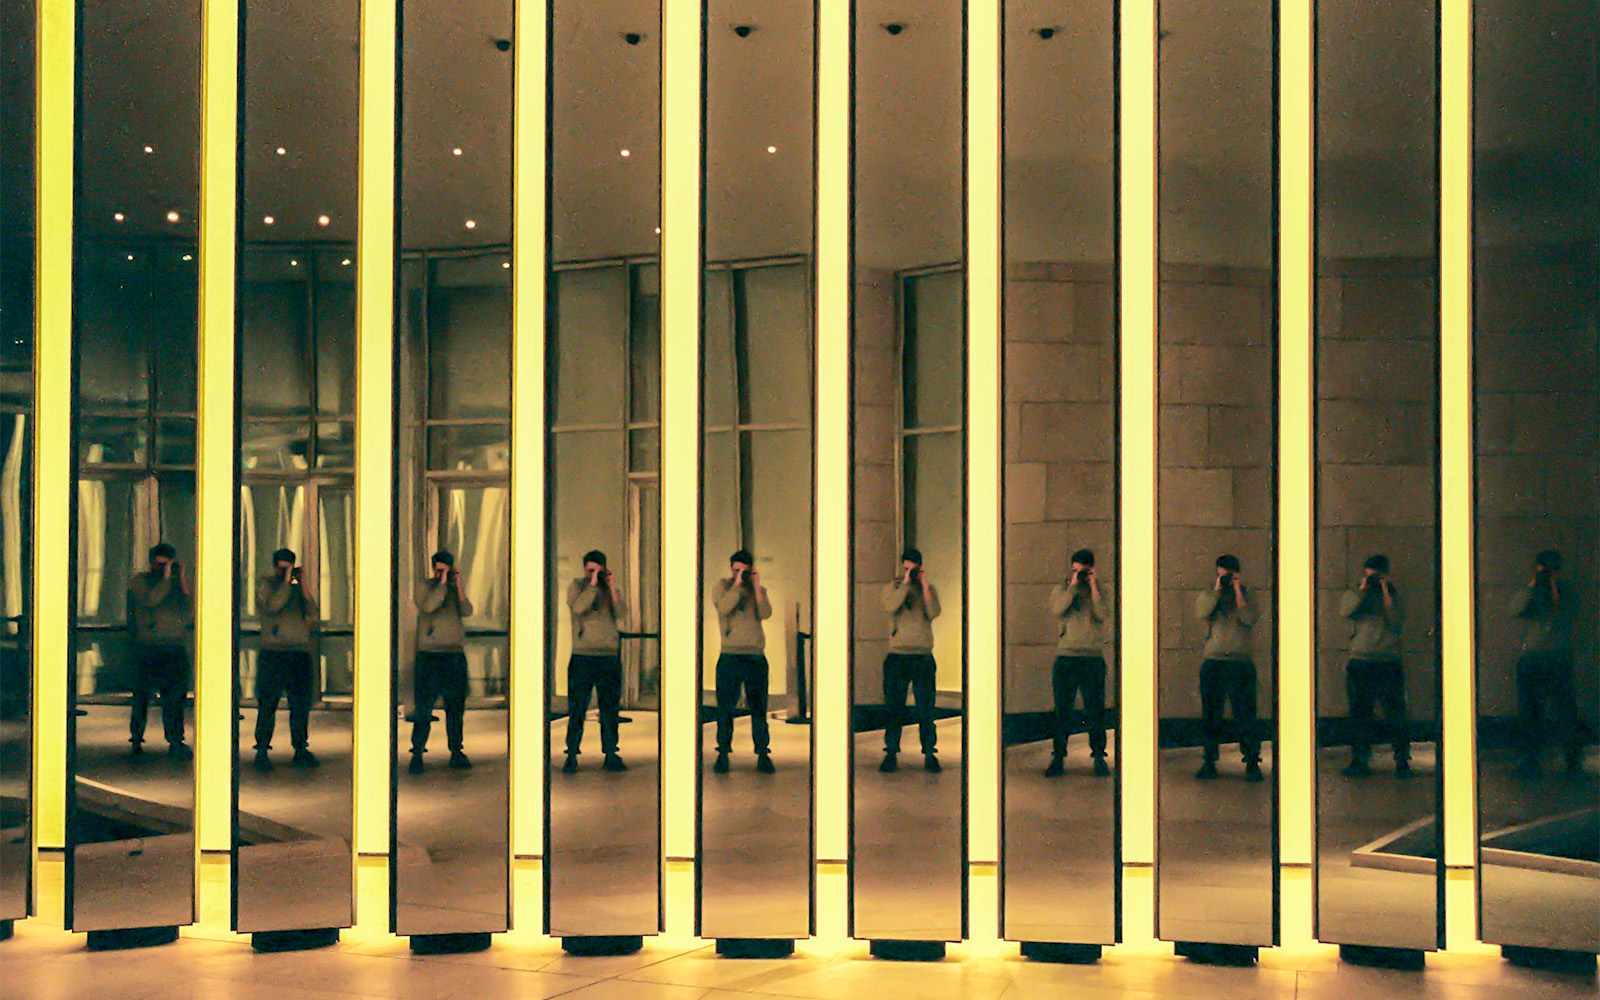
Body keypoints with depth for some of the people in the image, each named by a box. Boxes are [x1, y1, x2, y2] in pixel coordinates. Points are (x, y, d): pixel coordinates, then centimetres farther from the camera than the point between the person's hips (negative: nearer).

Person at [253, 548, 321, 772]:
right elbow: (272, 606, -15)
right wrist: (286, 581, -10)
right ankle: (261, 751, 2)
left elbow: (312, 614, 3)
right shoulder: (265, 585, 5)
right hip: (273, 655, -4)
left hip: (300, 655, 4)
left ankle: (301, 749, 14)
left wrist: (303, 584, -1)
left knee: (301, 704, 5)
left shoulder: (298, 589, 16)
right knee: (267, 705, -4)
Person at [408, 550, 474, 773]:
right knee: (423, 708, -5)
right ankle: (417, 753, 0)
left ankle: (457, 753, 12)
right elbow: (428, 606, -16)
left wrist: (458, 585, -7)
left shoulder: (456, 589, 14)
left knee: (456, 707, 5)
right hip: (429, 656, -4)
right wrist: (442, 582, -15)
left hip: (455, 656, 4)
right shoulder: (424, 587, 3)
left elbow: (467, 612, -1)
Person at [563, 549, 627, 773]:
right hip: (582, 657, -3)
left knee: (610, 708, 5)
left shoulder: (611, 588, 12)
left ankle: (610, 755, 11)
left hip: (609, 657, 3)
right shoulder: (576, 586, 4)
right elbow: (578, 608, -16)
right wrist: (593, 584, -16)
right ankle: (572, 756, 2)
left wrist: (612, 587, -11)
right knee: (577, 708, -3)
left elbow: (620, 614, -4)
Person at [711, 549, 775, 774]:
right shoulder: (722, 586, 6)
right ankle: (723, 753, 5)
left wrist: (756, 587, -8)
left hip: (756, 656, 2)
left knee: (758, 707, 1)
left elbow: (765, 614, -4)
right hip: (730, 657, -2)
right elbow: (724, 608, -13)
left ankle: (763, 755, 5)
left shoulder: (759, 590, 13)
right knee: (725, 707, -1)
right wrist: (737, 584, -14)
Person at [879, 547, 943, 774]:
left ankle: (930, 755, 3)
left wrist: (924, 585, -10)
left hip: (923, 656, 0)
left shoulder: (930, 589, 10)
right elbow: (890, 606, -13)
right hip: (897, 656, 0)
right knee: (893, 708, 1)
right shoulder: (892, 588, 8)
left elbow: (934, 613, -7)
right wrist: (906, 583, -13)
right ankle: (891, 753, 7)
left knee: (926, 708, -1)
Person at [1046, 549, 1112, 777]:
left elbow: (1102, 614, -8)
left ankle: (1099, 757, 8)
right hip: (1066, 657, 0)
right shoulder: (1061, 589, 9)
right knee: (1062, 709, 1)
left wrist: (1093, 587, -9)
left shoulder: (1099, 590, 9)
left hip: (1092, 658, 0)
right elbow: (1056, 610, -10)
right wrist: (1073, 585, -11)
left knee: (1095, 709, 0)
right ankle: (1058, 757, 7)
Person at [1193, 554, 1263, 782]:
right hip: (1213, 662, 2)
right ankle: (1209, 762, 12)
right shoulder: (1209, 594, 11)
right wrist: (1217, 590, -9)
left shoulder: (1247, 595, 8)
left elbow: (1250, 618, -10)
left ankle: (1252, 763, 1)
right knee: (1210, 715, 4)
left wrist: (1238, 591, -8)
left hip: (1241, 662, -2)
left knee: (1246, 716, -4)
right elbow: (1201, 613, -8)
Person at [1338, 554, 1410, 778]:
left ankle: (1402, 761, 4)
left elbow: (1398, 621, -7)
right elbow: (1344, 611, -9)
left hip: (1388, 663, -1)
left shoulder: (1393, 594, 7)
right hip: (1359, 663, 1)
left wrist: (1386, 594, -11)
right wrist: (1362, 589, -13)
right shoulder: (1355, 592, 10)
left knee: (1395, 713, -3)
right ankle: (1359, 761, 10)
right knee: (1359, 714, 3)